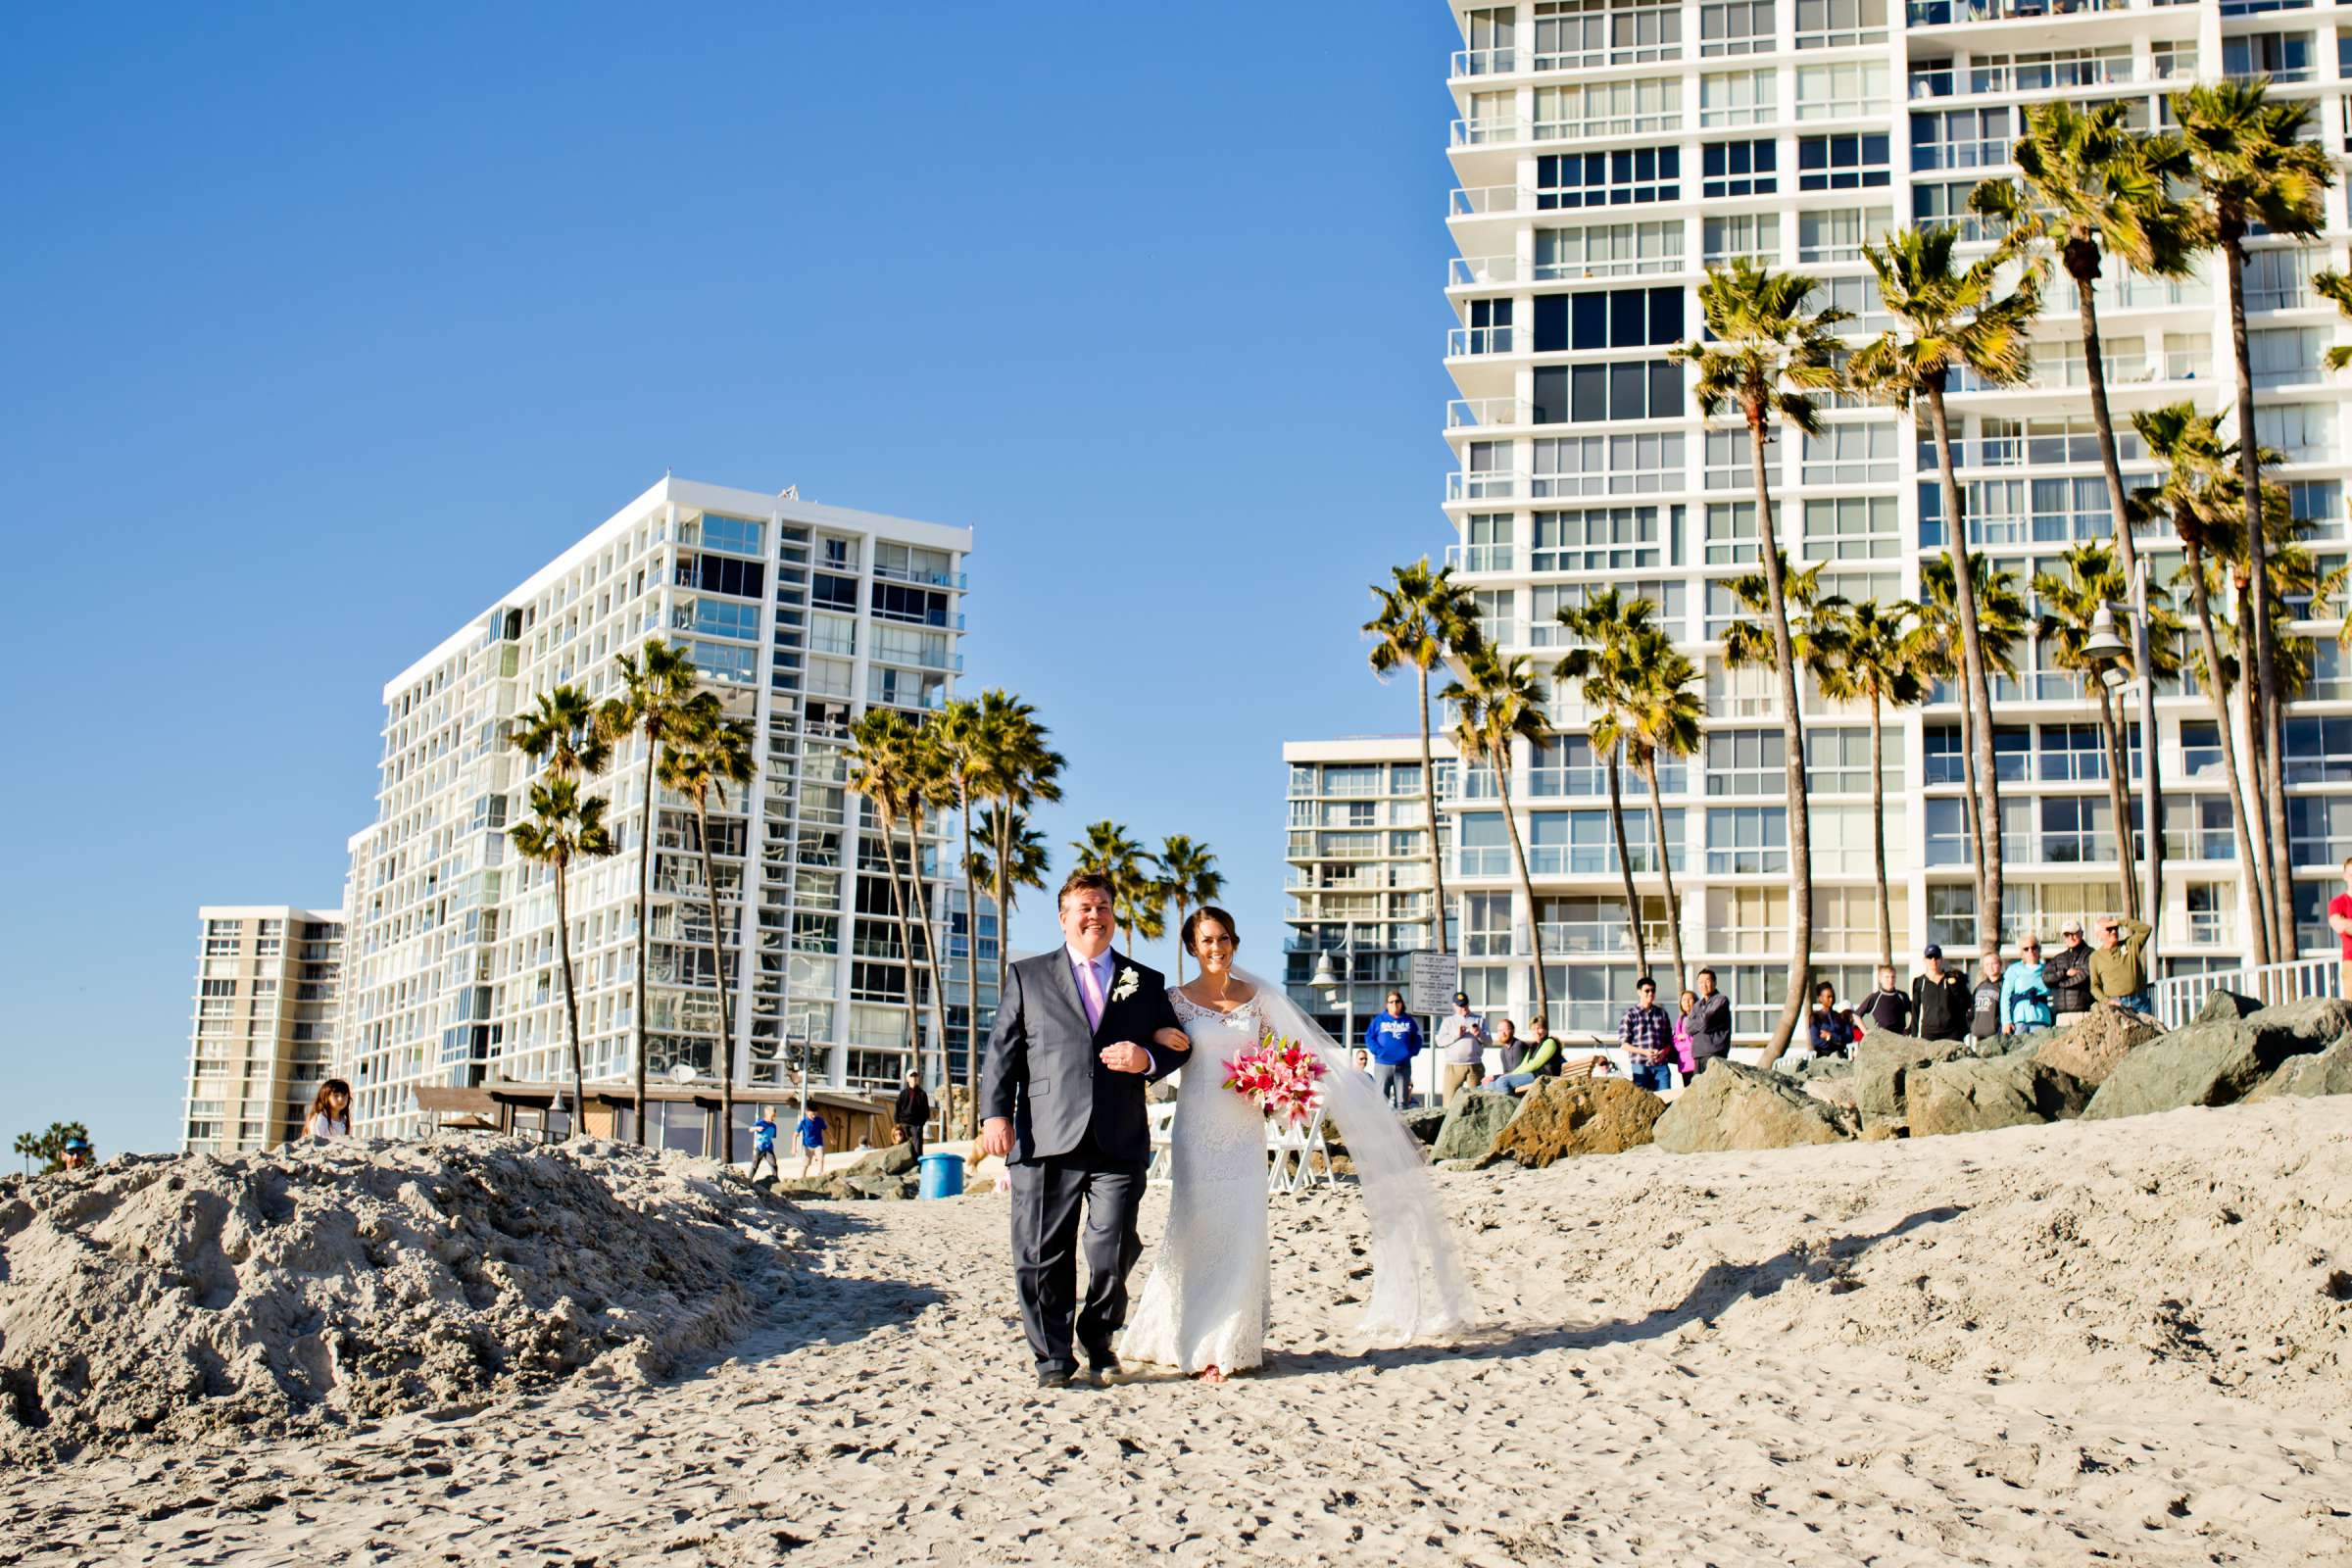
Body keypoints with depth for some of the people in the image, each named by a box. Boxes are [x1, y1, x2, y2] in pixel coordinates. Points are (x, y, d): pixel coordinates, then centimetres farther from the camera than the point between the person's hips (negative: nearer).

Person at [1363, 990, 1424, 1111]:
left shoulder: (1409, 1020, 13)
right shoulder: (1379, 1019, 6)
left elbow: (1417, 1039, 13)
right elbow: (1369, 1037, 2)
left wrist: (1412, 1051, -4)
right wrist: (1378, 1051, -11)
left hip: (1403, 1066, 2)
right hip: (1383, 1064, -2)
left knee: (1402, 1100, 4)